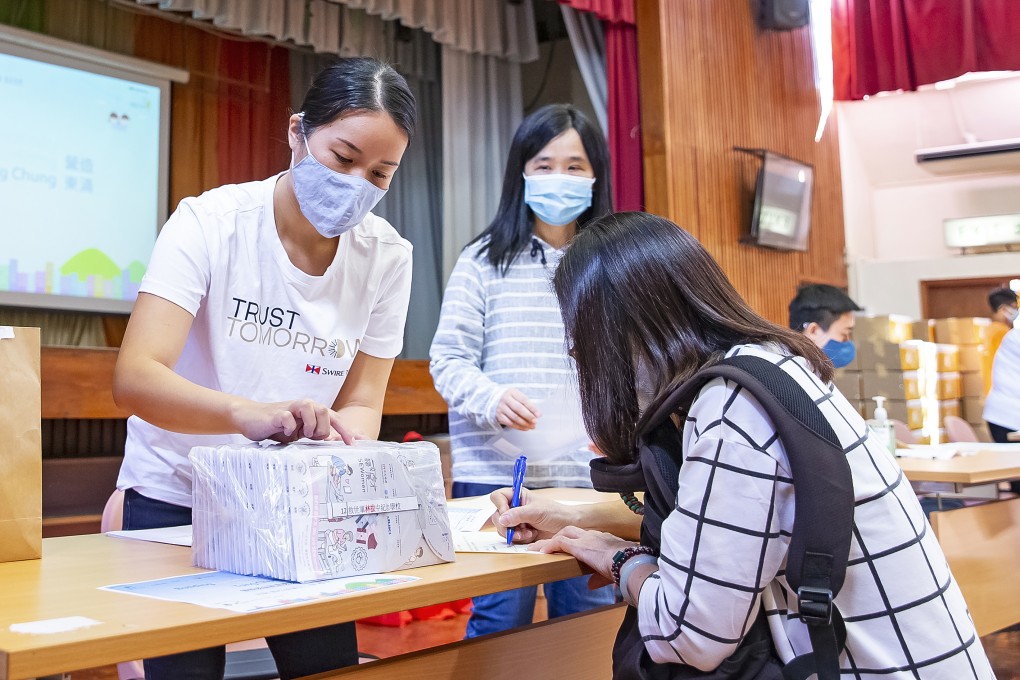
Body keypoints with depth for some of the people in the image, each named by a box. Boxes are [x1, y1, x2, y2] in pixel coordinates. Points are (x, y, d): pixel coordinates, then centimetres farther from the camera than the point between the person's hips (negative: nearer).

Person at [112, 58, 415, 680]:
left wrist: (343, 446, -29)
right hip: (177, 500, -2)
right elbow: (135, 377, -28)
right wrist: (249, 414, -46)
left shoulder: (386, 257, -7)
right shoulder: (210, 223, -17)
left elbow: (362, 404, -6)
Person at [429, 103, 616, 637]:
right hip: (497, 473, -2)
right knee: (501, 621, 4)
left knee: (588, 621, 10)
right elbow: (449, 360, 1)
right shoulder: (484, 262, 3)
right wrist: (492, 399, -18)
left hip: (587, 475, 2)